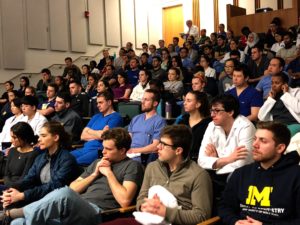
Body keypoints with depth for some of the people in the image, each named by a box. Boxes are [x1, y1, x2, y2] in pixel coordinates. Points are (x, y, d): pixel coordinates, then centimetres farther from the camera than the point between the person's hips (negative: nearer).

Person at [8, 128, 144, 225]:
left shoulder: (132, 166, 6)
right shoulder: (97, 162, 26)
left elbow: (125, 200, -11)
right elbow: (73, 188, 21)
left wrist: (109, 173, -3)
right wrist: (94, 174, 9)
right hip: (76, 209, 7)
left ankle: (13, 213, -22)